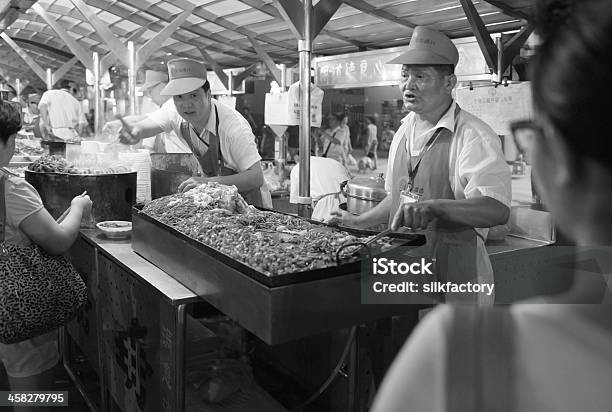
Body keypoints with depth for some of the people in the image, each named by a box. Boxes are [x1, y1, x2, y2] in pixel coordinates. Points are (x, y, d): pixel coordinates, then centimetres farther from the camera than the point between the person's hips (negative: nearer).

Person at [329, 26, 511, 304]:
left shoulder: (474, 137, -15)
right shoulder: (405, 131, 9)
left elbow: (498, 210, -28)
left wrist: (434, 206, -39)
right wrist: (359, 223, 17)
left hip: (454, 271, -6)